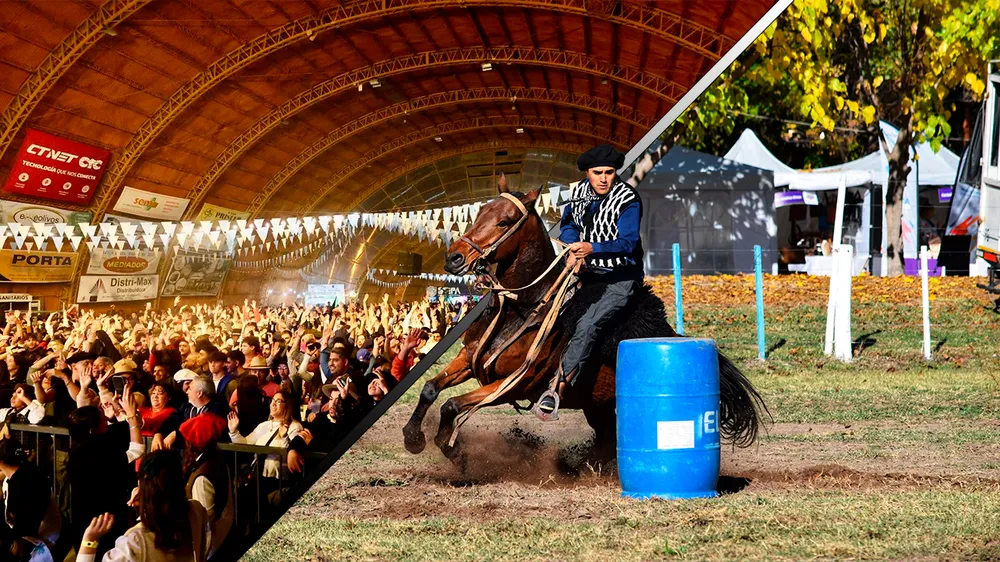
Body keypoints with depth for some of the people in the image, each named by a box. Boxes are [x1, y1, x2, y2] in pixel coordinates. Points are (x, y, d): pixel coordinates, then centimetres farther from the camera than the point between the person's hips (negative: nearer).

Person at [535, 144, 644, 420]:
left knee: (587, 324, -25)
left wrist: (591, 248, -39)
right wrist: (574, 249, -7)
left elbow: (628, 244, -24)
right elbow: (568, 225, 15)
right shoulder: (579, 192, 3)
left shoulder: (628, 199, -15)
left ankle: (557, 387, -32)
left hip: (621, 276, -8)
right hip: (587, 270, 8)